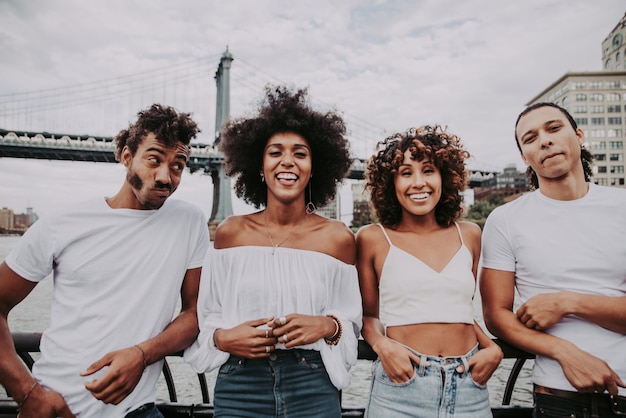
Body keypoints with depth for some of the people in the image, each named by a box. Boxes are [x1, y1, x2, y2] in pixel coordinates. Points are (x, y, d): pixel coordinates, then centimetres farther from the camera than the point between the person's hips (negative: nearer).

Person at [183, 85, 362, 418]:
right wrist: (223, 338, -14)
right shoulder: (230, 232, -3)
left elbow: (352, 320, 3)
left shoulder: (338, 238, -5)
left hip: (312, 389, 0)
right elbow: (206, 316, 5)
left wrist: (327, 326, -17)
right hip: (238, 388, 1)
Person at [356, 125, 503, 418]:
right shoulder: (373, 239, -5)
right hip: (401, 383, -3)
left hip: (468, 383, 3)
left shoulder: (469, 235, 5)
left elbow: (462, 310, 14)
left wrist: (493, 349, 0)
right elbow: (368, 314, 2)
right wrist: (382, 345, -16)